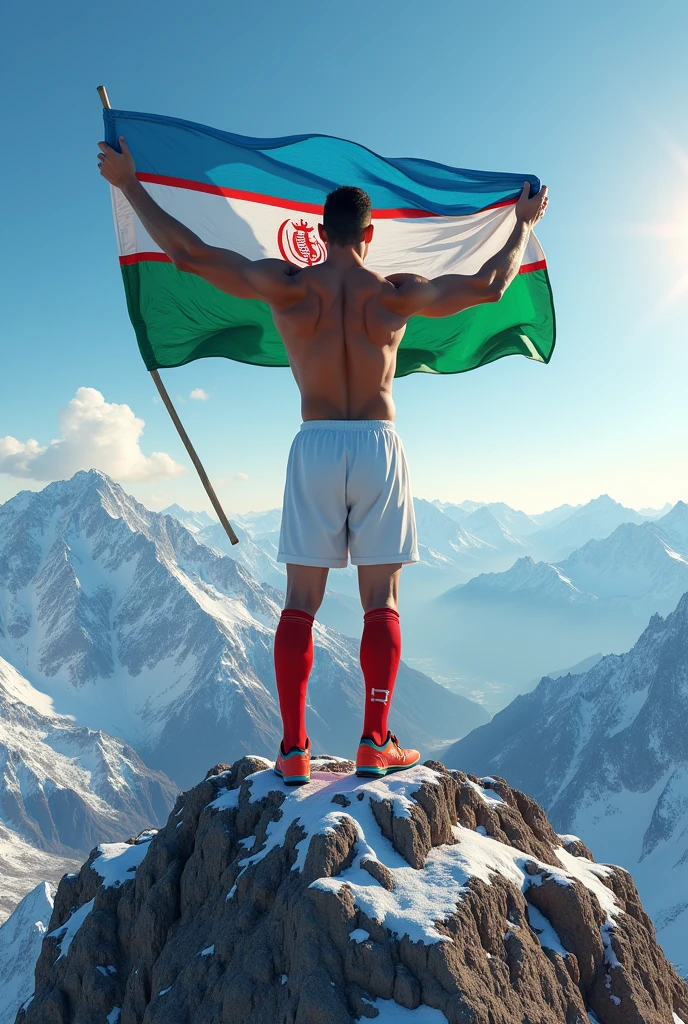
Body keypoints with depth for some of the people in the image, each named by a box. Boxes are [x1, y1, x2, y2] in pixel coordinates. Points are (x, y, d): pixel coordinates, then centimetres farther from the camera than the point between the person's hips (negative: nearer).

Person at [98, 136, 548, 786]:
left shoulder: (287, 287, -2)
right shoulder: (394, 294, -1)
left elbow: (188, 254, -4)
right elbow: (489, 287, 6)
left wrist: (129, 184, 10)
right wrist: (524, 225, 24)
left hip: (314, 447, 1)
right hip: (378, 446, 0)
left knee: (300, 603, 6)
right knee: (381, 602, 7)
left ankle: (294, 750, 6)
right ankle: (375, 742, 6)